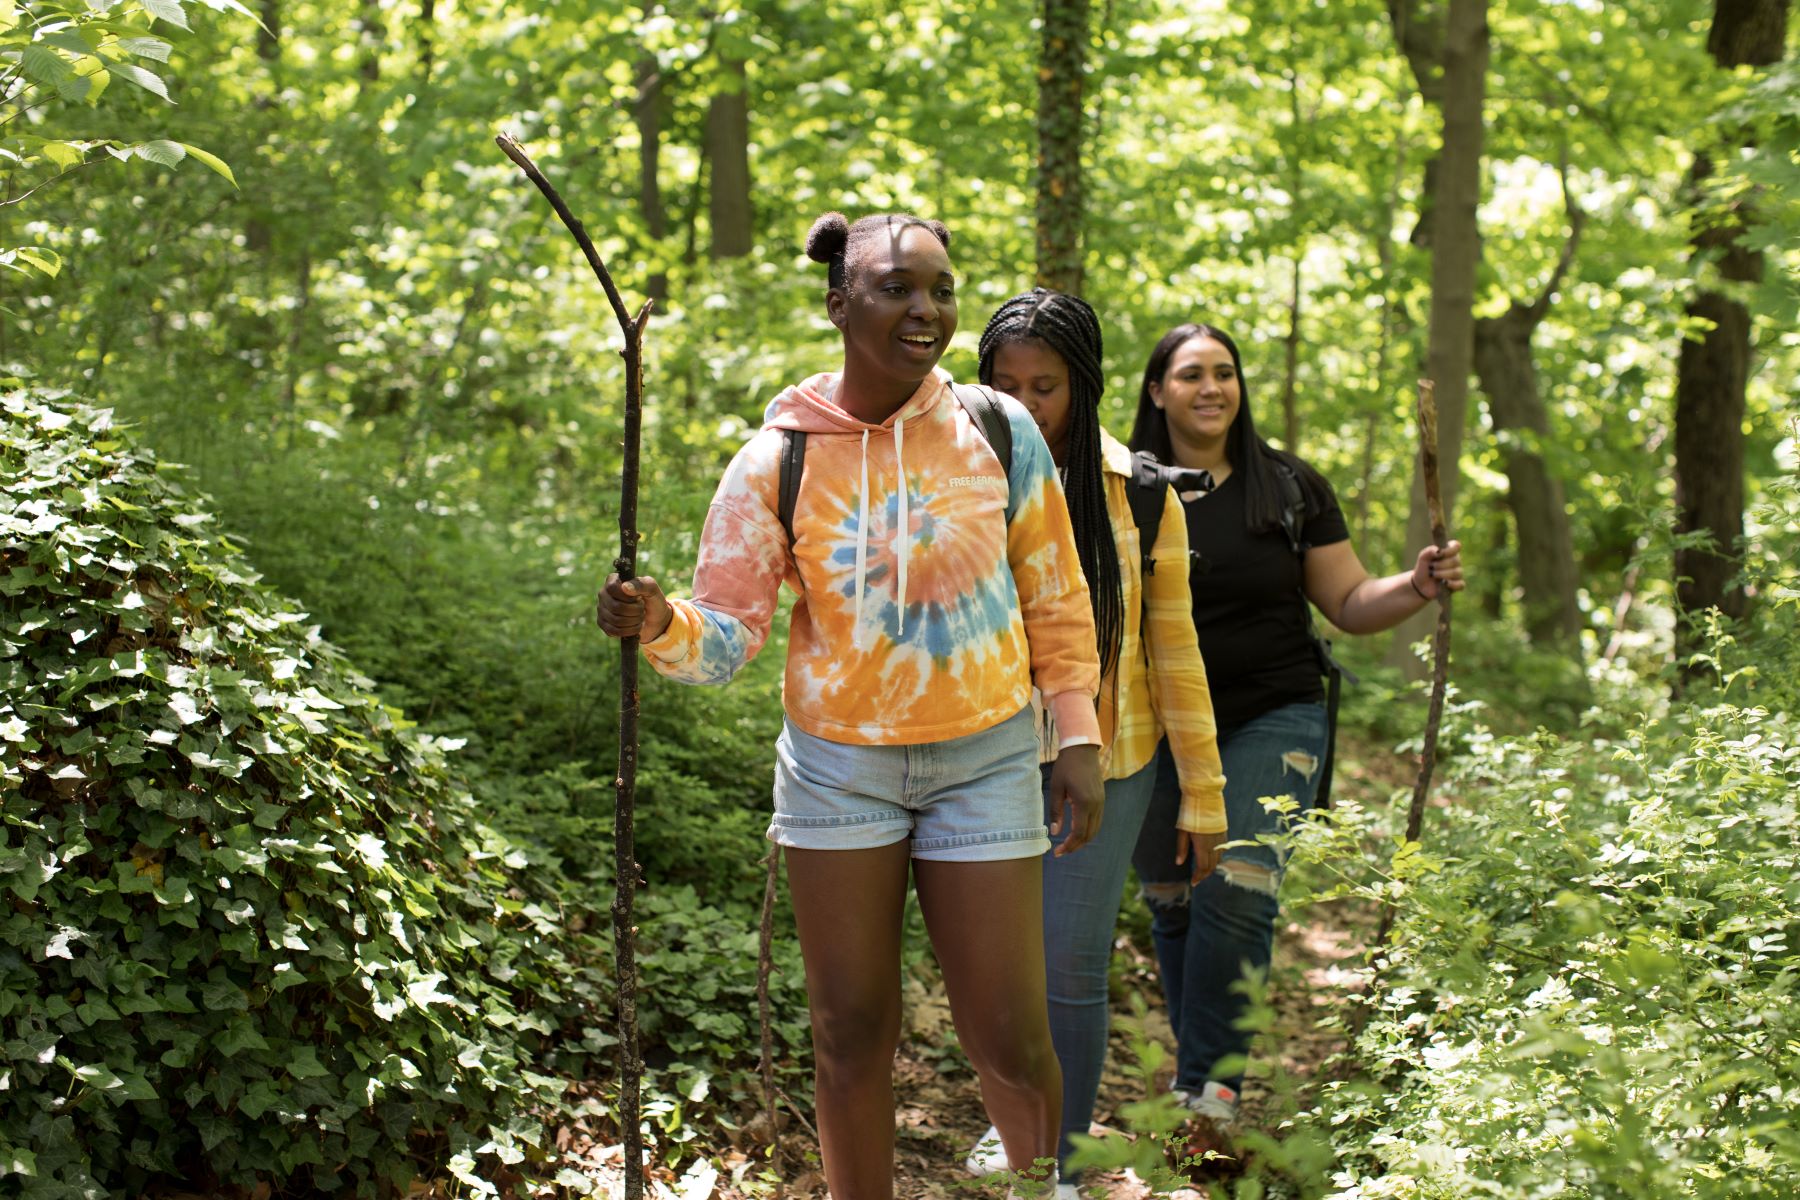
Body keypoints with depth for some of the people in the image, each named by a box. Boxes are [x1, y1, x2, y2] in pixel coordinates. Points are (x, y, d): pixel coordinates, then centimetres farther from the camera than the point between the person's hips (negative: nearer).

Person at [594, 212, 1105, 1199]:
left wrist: (1078, 736, 2)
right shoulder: (778, 460, -8)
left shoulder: (1001, 432, -5)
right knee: (852, 1036, 7)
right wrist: (660, 624, -27)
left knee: (1008, 1037, 3)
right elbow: (724, 635, -7)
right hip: (838, 764, 0)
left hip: (984, 761, 0)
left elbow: (1055, 597, 5)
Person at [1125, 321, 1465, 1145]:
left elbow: (1349, 604, 6)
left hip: (1270, 719, -1)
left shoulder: (1291, 488, 3)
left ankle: (1207, 1089, -11)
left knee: (1238, 889, -17)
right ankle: (1207, 1067, 24)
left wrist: (1418, 587, -12)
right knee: (1172, 904, 6)